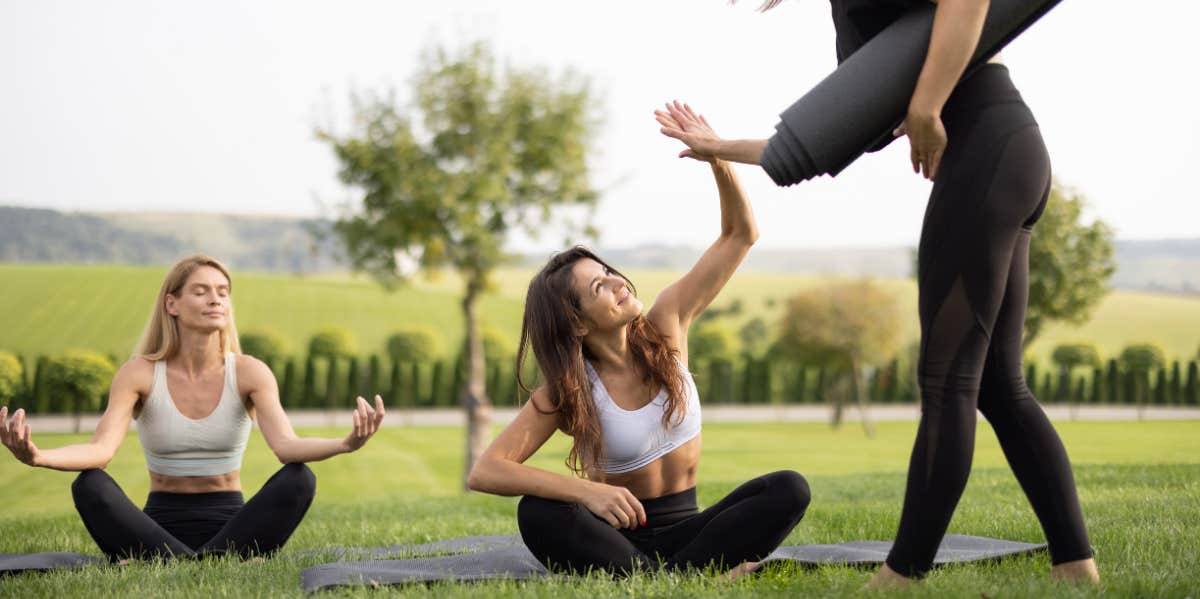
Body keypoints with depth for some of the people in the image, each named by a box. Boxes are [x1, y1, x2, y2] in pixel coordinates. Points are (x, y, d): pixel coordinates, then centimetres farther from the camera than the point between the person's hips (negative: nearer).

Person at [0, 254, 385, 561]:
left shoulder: (249, 372, -6)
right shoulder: (140, 373, -6)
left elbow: (286, 445, -22)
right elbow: (101, 450, -21)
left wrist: (344, 444, -44)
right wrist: (36, 457, -43)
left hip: (230, 524, 0)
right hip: (160, 525, 0)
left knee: (298, 479, -28)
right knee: (89, 485, -29)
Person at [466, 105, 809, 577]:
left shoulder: (666, 325, -4)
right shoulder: (566, 391, -12)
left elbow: (740, 235, -4)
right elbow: (483, 473, -22)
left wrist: (717, 159, -23)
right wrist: (586, 490, -35)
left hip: (683, 527, 3)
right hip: (619, 535, -2)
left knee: (789, 490, -23)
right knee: (537, 513, -33)